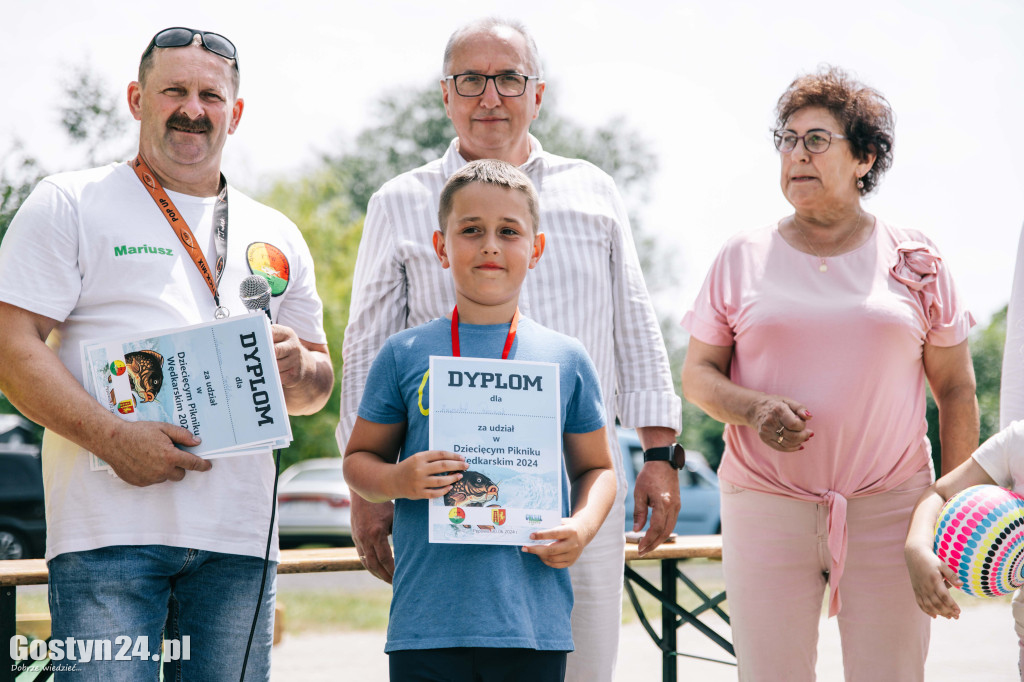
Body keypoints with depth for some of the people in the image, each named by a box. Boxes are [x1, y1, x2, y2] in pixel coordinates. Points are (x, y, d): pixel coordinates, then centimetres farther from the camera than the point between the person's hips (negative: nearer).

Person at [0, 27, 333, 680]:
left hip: (237, 535, 4)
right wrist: (115, 439, -17)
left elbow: (319, 385, 24)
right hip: (109, 528, -4)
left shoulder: (275, 236, 20)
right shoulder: (69, 204, 6)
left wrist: (298, 368, -1)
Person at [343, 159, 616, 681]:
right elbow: (359, 459, 11)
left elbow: (595, 467, 14)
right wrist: (397, 480, -10)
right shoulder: (404, 355, 5)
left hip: (533, 621, 1)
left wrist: (583, 526, -5)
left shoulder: (566, 360, 7)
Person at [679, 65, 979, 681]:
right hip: (765, 508, 0)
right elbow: (698, 375, 9)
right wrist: (753, 409, -12)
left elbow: (957, 389, 9)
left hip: (888, 511, 0)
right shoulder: (743, 257, 9)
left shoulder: (914, 260, 7)